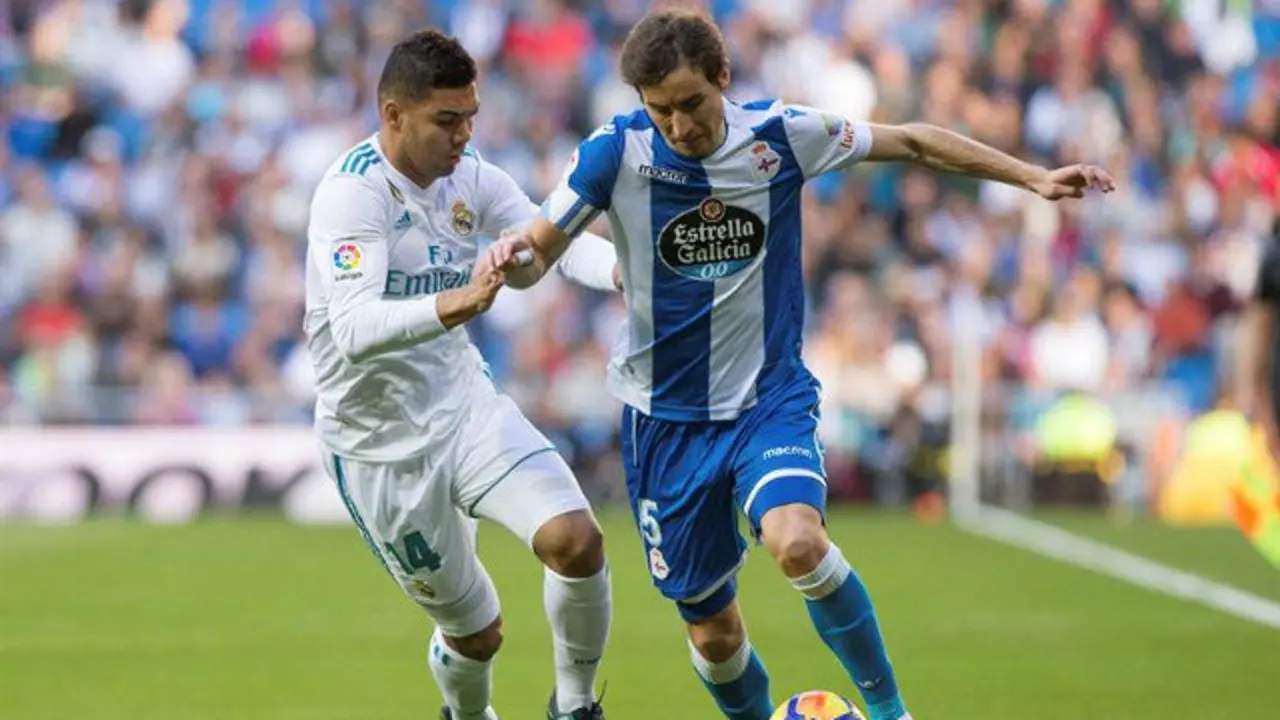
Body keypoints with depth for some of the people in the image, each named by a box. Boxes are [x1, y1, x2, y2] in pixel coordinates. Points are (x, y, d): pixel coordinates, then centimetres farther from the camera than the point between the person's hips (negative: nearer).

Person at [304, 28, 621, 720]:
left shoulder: (470, 177, -2)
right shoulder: (352, 192, -23)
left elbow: (556, 240, -4)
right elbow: (354, 330, -35)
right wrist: (452, 305, -52)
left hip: (466, 405, 5)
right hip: (380, 446, -5)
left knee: (575, 540, -19)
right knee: (474, 631, 5)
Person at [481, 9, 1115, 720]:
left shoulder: (780, 134, -9)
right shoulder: (615, 152, -12)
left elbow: (911, 143, 3)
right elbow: (538, 257, -7)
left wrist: (1033, 177, 1)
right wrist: (511, 256, -32)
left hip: (770, 396, -1)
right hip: (666, 416, 1)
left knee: (798, 543, -30)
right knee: (713, 633, 4)